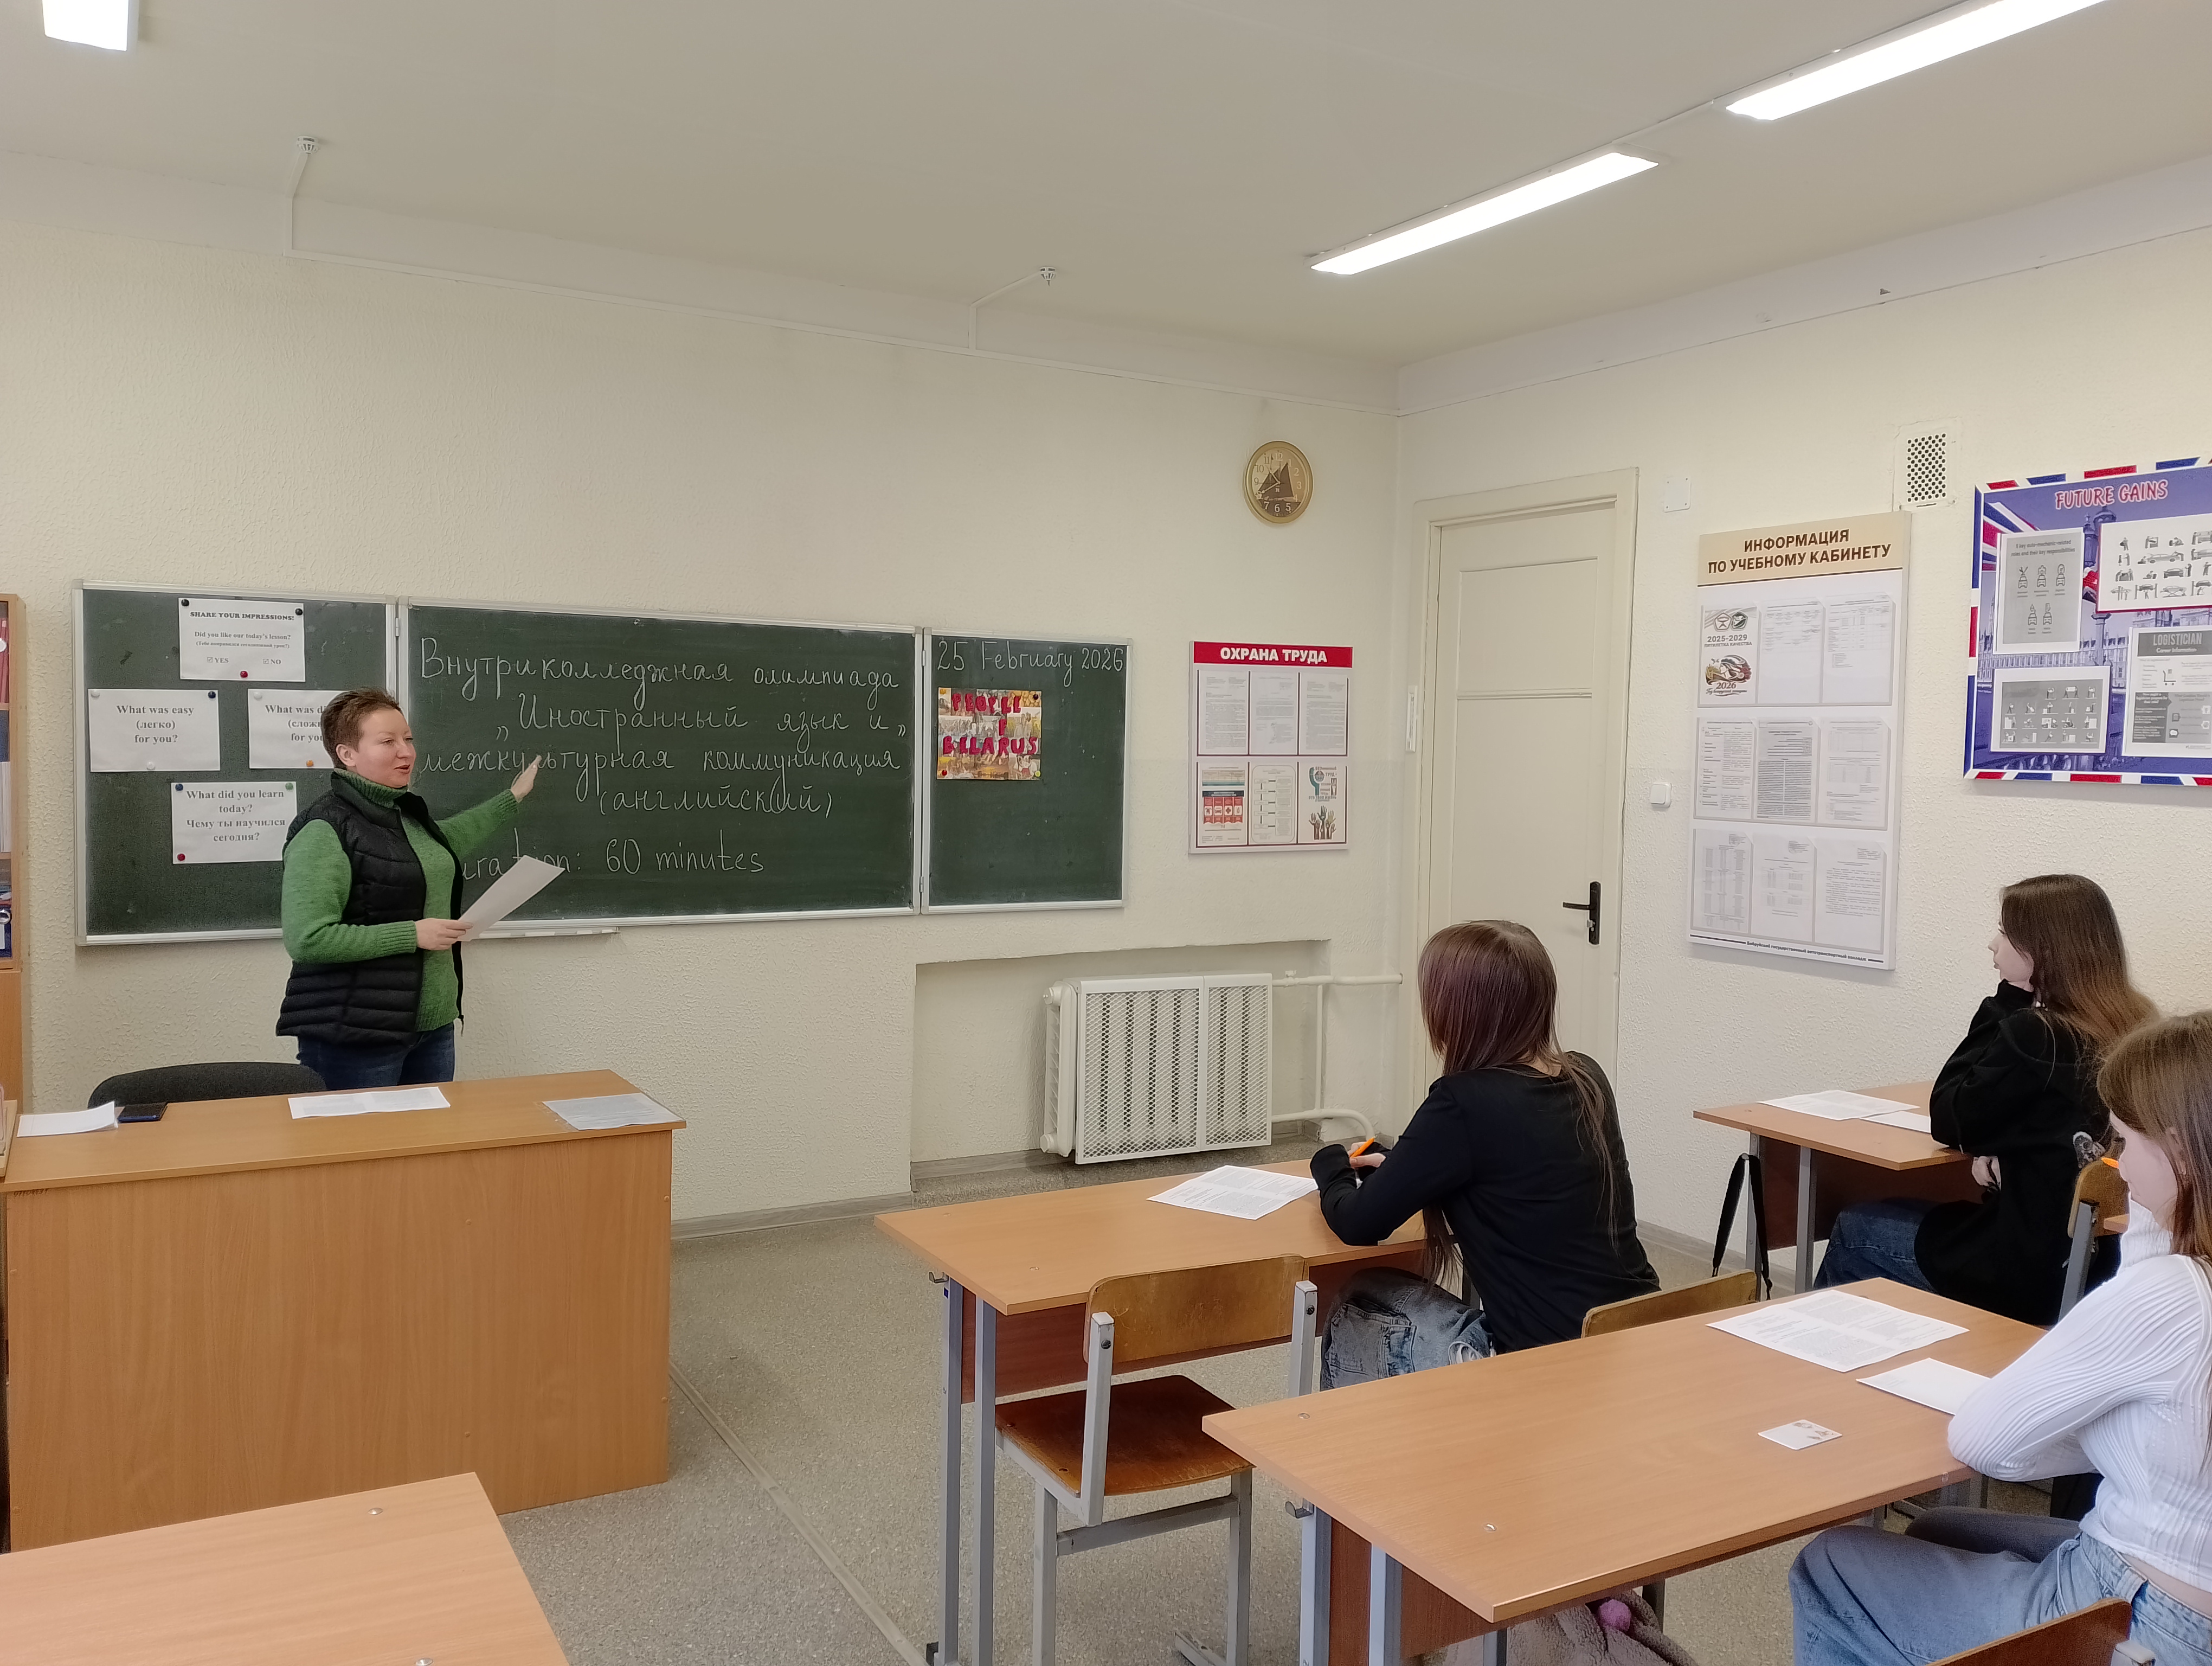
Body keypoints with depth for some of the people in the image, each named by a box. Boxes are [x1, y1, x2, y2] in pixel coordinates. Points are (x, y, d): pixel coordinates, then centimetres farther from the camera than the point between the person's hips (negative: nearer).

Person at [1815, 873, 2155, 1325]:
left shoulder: (2035, 1034, -23)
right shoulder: (2135, 1029, 3)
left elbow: (1948, 1119, -9)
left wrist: (2003, 1003, -8)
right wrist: (1996, 1149, -5)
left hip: (2032, 1267, -8)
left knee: (1854, 1229, 15)